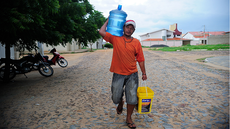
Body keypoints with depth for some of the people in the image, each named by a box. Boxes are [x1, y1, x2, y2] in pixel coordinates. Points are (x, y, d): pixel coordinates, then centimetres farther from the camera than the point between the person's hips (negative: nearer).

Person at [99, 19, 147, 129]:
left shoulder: (136, 42, 0)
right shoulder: (115, 38, -1)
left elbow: (140, 59, 3)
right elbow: (101, 32, -9)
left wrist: (144, 73, 0)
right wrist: (108, 21, 3)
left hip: (132, 74, 1)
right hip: (118, 74, 0)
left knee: (132, 98, 2)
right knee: (116, 98, 7)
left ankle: (129, 118, 25)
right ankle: (120, 103, 45)